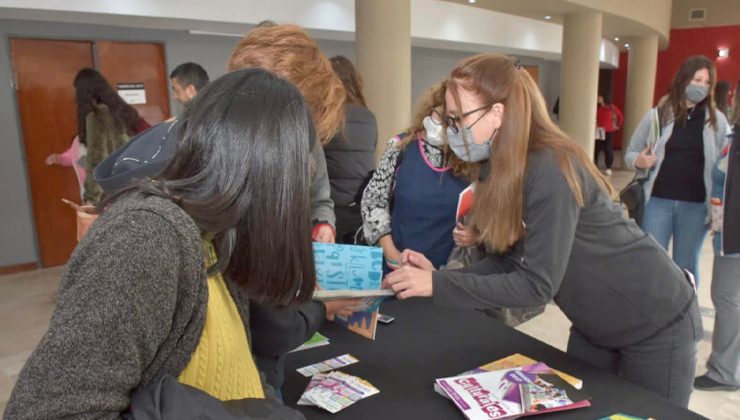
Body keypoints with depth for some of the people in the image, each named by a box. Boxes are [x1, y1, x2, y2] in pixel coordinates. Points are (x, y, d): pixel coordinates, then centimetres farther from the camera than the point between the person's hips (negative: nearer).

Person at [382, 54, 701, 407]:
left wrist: (438, 285, -33)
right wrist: (439, 276, -18)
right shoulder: (499, 169, -5)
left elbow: (537, 284, -32)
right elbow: (508, 262, -5)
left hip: (657, 324, -8)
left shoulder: (550, 171, -32)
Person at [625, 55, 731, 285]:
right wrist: (639, 161, -17)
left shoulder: (717, 120, 3)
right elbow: (631, 152, 6)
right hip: (657, 201, -1)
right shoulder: (656, 115, 0)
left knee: (686, 266, 13)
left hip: (695, 205, 1)